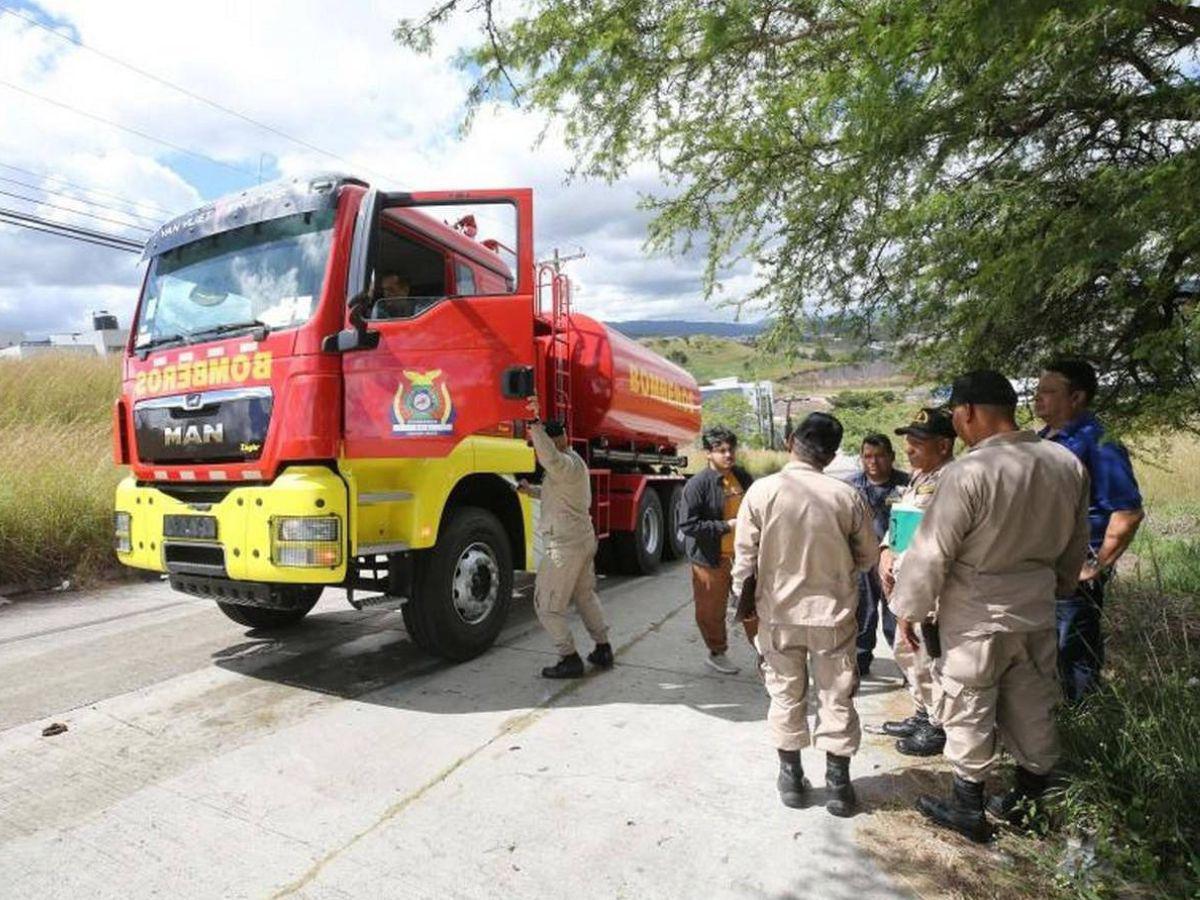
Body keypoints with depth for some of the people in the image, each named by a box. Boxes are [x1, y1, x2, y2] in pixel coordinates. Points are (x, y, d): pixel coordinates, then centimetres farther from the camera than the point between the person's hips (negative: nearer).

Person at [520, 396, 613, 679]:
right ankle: (603, 650, 30)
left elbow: (549, 458, -45)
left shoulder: (566, 464, -20)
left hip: (563, 546, -10)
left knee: (547, 604, 2)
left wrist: (536, 424, -44)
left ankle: (569, 660, 6)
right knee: (585, 595, 23)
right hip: (584, 539, 10)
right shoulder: (575, 461, 14)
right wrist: (530, 490, 11)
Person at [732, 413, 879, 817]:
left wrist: (743, 601, 6)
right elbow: (868, 556, 0)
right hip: (832, 613, 0)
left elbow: (745, 554, -9)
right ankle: (838, 784, 25)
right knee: (836, 698, 15)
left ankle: (791, 777, 28)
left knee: (786, 695, 15)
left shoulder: (762, 491, -14)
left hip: (778, 613, 0)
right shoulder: (847, 495, -12)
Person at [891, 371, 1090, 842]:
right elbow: (1076, 545, 10)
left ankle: (968, 809, 27)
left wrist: (908, 609, -7)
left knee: (969, 715, 11)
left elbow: (932, 552, -19)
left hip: (977, 619, -6)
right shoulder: (1068, 464, -3)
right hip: (1037, 612, 7)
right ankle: (1028, 802, 37)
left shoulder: (967, 473, -25)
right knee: (1033, 712, 20)